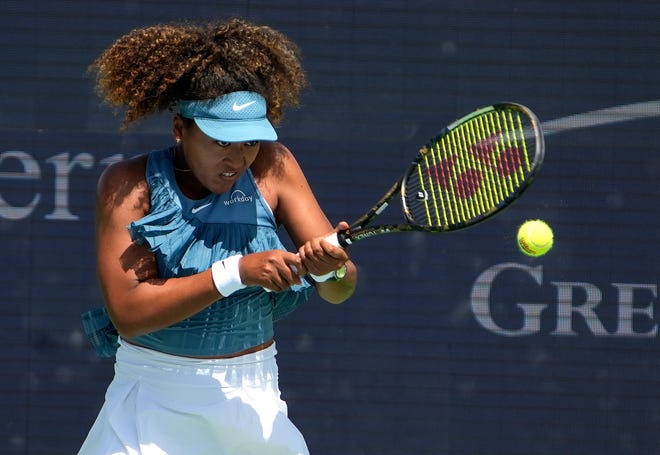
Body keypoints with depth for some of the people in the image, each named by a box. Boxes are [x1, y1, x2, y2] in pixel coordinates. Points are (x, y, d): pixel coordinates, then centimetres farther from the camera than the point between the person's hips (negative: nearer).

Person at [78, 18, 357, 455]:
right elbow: (127, 312, -20)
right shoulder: (129, 184, -9)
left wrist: (332, 269, -29)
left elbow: (341, 290, -5)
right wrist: (235, 272, -28)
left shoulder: (273, 168, -2)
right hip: (153, 399, -2)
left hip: (253, 403, 2)